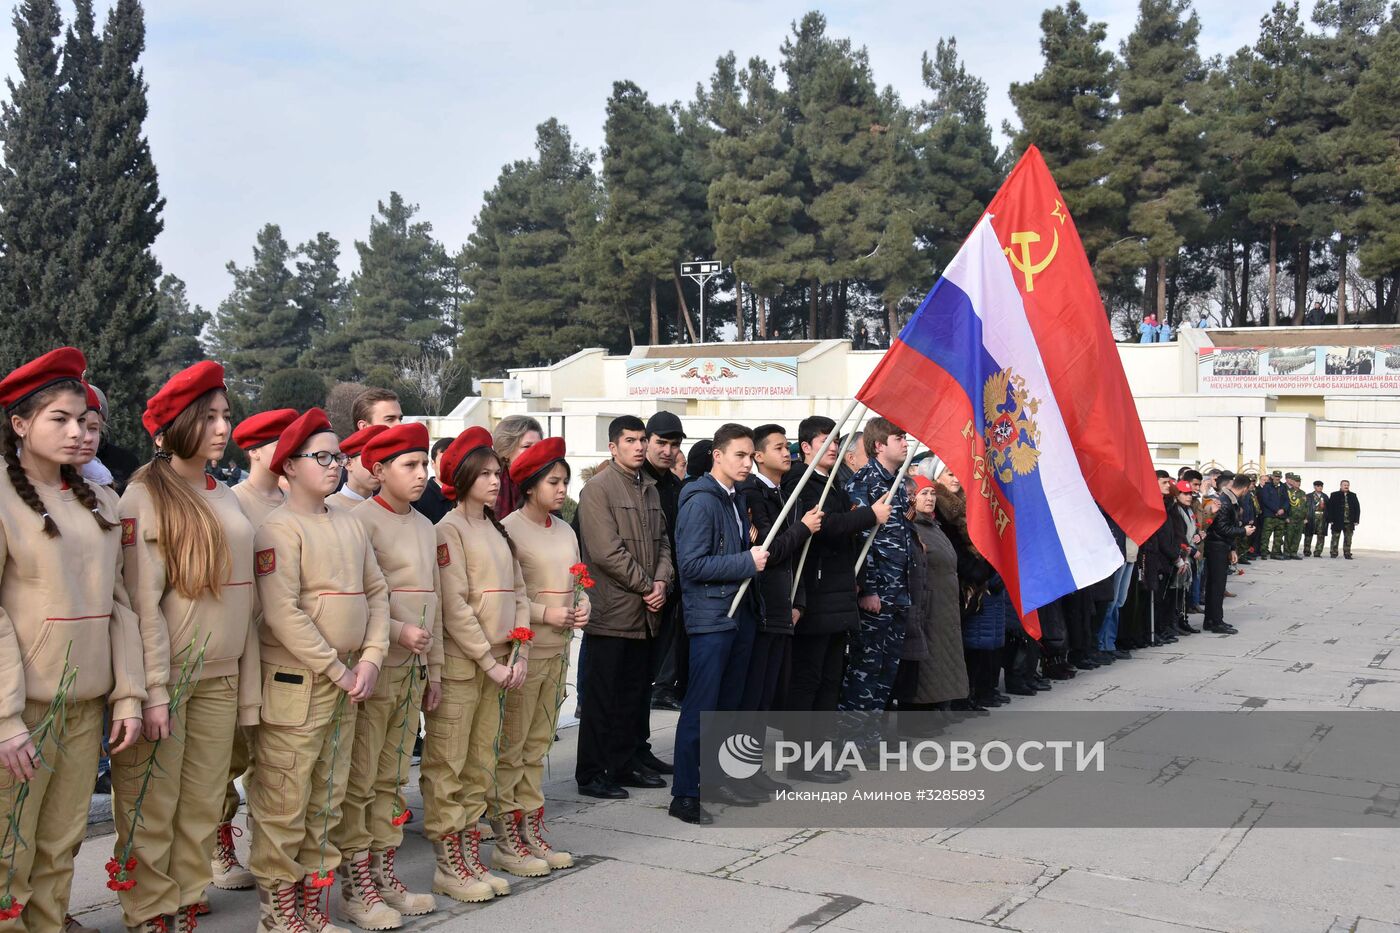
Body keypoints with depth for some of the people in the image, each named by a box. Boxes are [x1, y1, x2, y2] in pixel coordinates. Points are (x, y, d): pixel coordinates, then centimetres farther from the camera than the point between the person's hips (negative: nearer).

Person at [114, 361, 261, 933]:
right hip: (166, 676, -6)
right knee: (153, 807, 2)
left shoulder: (227, 498, 12)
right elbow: (142, 601, -12)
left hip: (220, 677, 6)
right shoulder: (145, 496, -7)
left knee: (203, 805, 10)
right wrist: (153, 689, -15)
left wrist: (249, 684, 11)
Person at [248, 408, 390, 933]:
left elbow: (377, 593, 12)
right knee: (284, 802, 1)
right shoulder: (279, 528, -10)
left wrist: (370, 658, -2)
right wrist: (338, 670, -15)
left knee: (327, 800, 14)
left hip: (347, 682, 7)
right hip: (295, 684, -7)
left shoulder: (350, 526, 11)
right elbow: (283, 614, -17)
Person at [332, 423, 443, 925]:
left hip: (412, 671, 7)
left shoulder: (425, 527, 13)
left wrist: (434, 669, 16)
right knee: (358, 783, 1)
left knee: (391, 780, 14)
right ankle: (356, 887, 10)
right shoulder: (360, 520, -10)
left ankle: (383, 872, 23)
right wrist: (398, 633, -19)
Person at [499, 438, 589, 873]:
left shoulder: (565, 530, 11)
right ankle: (507, 835, 10)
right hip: (523, 651, -7)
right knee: (511, 747, 1)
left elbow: (577, 583, 18)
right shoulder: (509, 529, -11)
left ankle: (531, 829, 23)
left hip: (558, 650, 7)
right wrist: (545, 613, -16)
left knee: (537, 745, 15)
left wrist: (583, 606, -2)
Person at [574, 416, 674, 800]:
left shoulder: (649, 488, 15)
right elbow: (607, 552, -16)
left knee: (637, 693, 12)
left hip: (644, 611, 7)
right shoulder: (598, 489, -9)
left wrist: (661, 582, -3)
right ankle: (591, 774, 8)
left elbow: (662, 541, 15)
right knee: (603, 696, -1)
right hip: (611, 612, -7)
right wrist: (647, 585, -10)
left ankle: (630, 763, 23)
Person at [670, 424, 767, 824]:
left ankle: (716, 777, 27)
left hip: (742, 611, 9)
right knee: (701, 707, -5)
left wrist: (757, 552, 6)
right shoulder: (700, 501, -14)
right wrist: (747, 562, -17)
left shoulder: (736, 499, 14)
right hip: (711, 616, -9)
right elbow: (692, 564, -20)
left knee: (729, 702, 15)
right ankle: (684, 795, 2)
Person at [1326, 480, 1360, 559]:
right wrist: (1330, 520, -10)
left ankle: (1347, 554, 11)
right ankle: (1334, 553, 10)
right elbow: (1329, 508, -3)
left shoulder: (1353, 496, 10)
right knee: (1335, 538, 3)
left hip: (1349, 522, 2)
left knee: (1348, 539, 5)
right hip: (1337, 522, -2)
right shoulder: (1334, 495, 1)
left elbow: (1357, 508, 9)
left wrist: (1356, 520, 1)